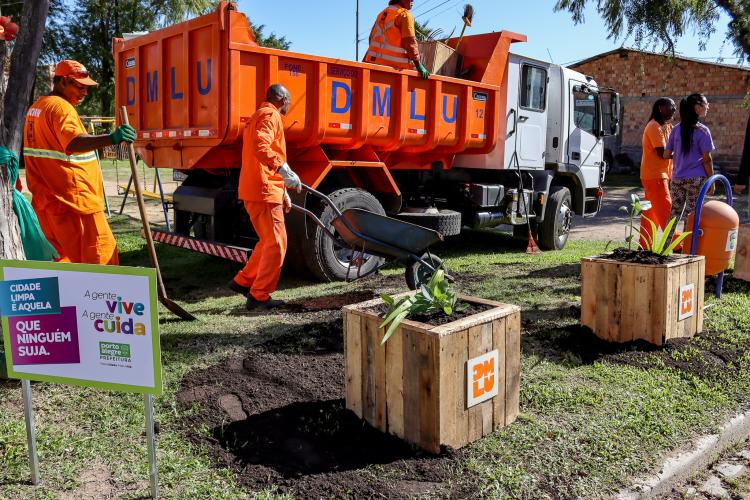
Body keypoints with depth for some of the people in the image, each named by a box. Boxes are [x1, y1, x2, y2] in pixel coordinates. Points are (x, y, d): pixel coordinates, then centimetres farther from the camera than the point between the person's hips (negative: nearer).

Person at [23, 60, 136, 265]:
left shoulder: (35, 107, 19)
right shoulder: (61, 107, -13)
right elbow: (73, 142, -32)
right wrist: (111, 139, -47)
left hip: (46, 199, 10)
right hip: (74, 199, -10)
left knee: (67, 257, 17)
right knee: (101, 255, -9)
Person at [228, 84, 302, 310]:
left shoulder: (257, 117, 27)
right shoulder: (270, 114, -7)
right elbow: (261, 147, -26)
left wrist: (282, 191, 29)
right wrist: (284, 170, -32)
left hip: (254, 189, 10)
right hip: (264, 190, -10)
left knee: (269, 240, 18)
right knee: (276, 243, -6)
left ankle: (243, 281, 22)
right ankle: (259, 296, -3)